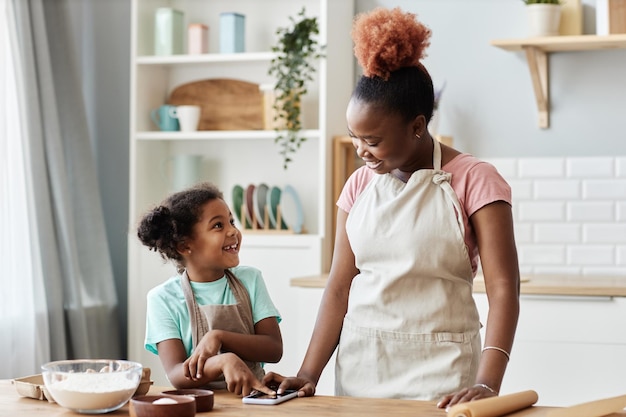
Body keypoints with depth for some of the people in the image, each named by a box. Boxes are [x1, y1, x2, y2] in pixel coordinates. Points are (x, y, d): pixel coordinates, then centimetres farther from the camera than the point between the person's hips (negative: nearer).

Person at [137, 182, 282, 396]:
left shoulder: (250, 280, 6)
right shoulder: (163, 298, -2)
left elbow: (274, 349, 0)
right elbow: (177, 375, -11)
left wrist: (219, 337, -14)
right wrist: (224, 361, -28)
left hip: (250, 397, 2)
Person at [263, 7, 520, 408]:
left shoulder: (474, 180, -9)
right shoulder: (360, 185, 6)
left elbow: (503, 287, -16)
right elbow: (340, 287, 4)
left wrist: (487, 384, -28)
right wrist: (308, 374, -6)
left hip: (438, 370, -4)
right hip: (359, 367, 4)